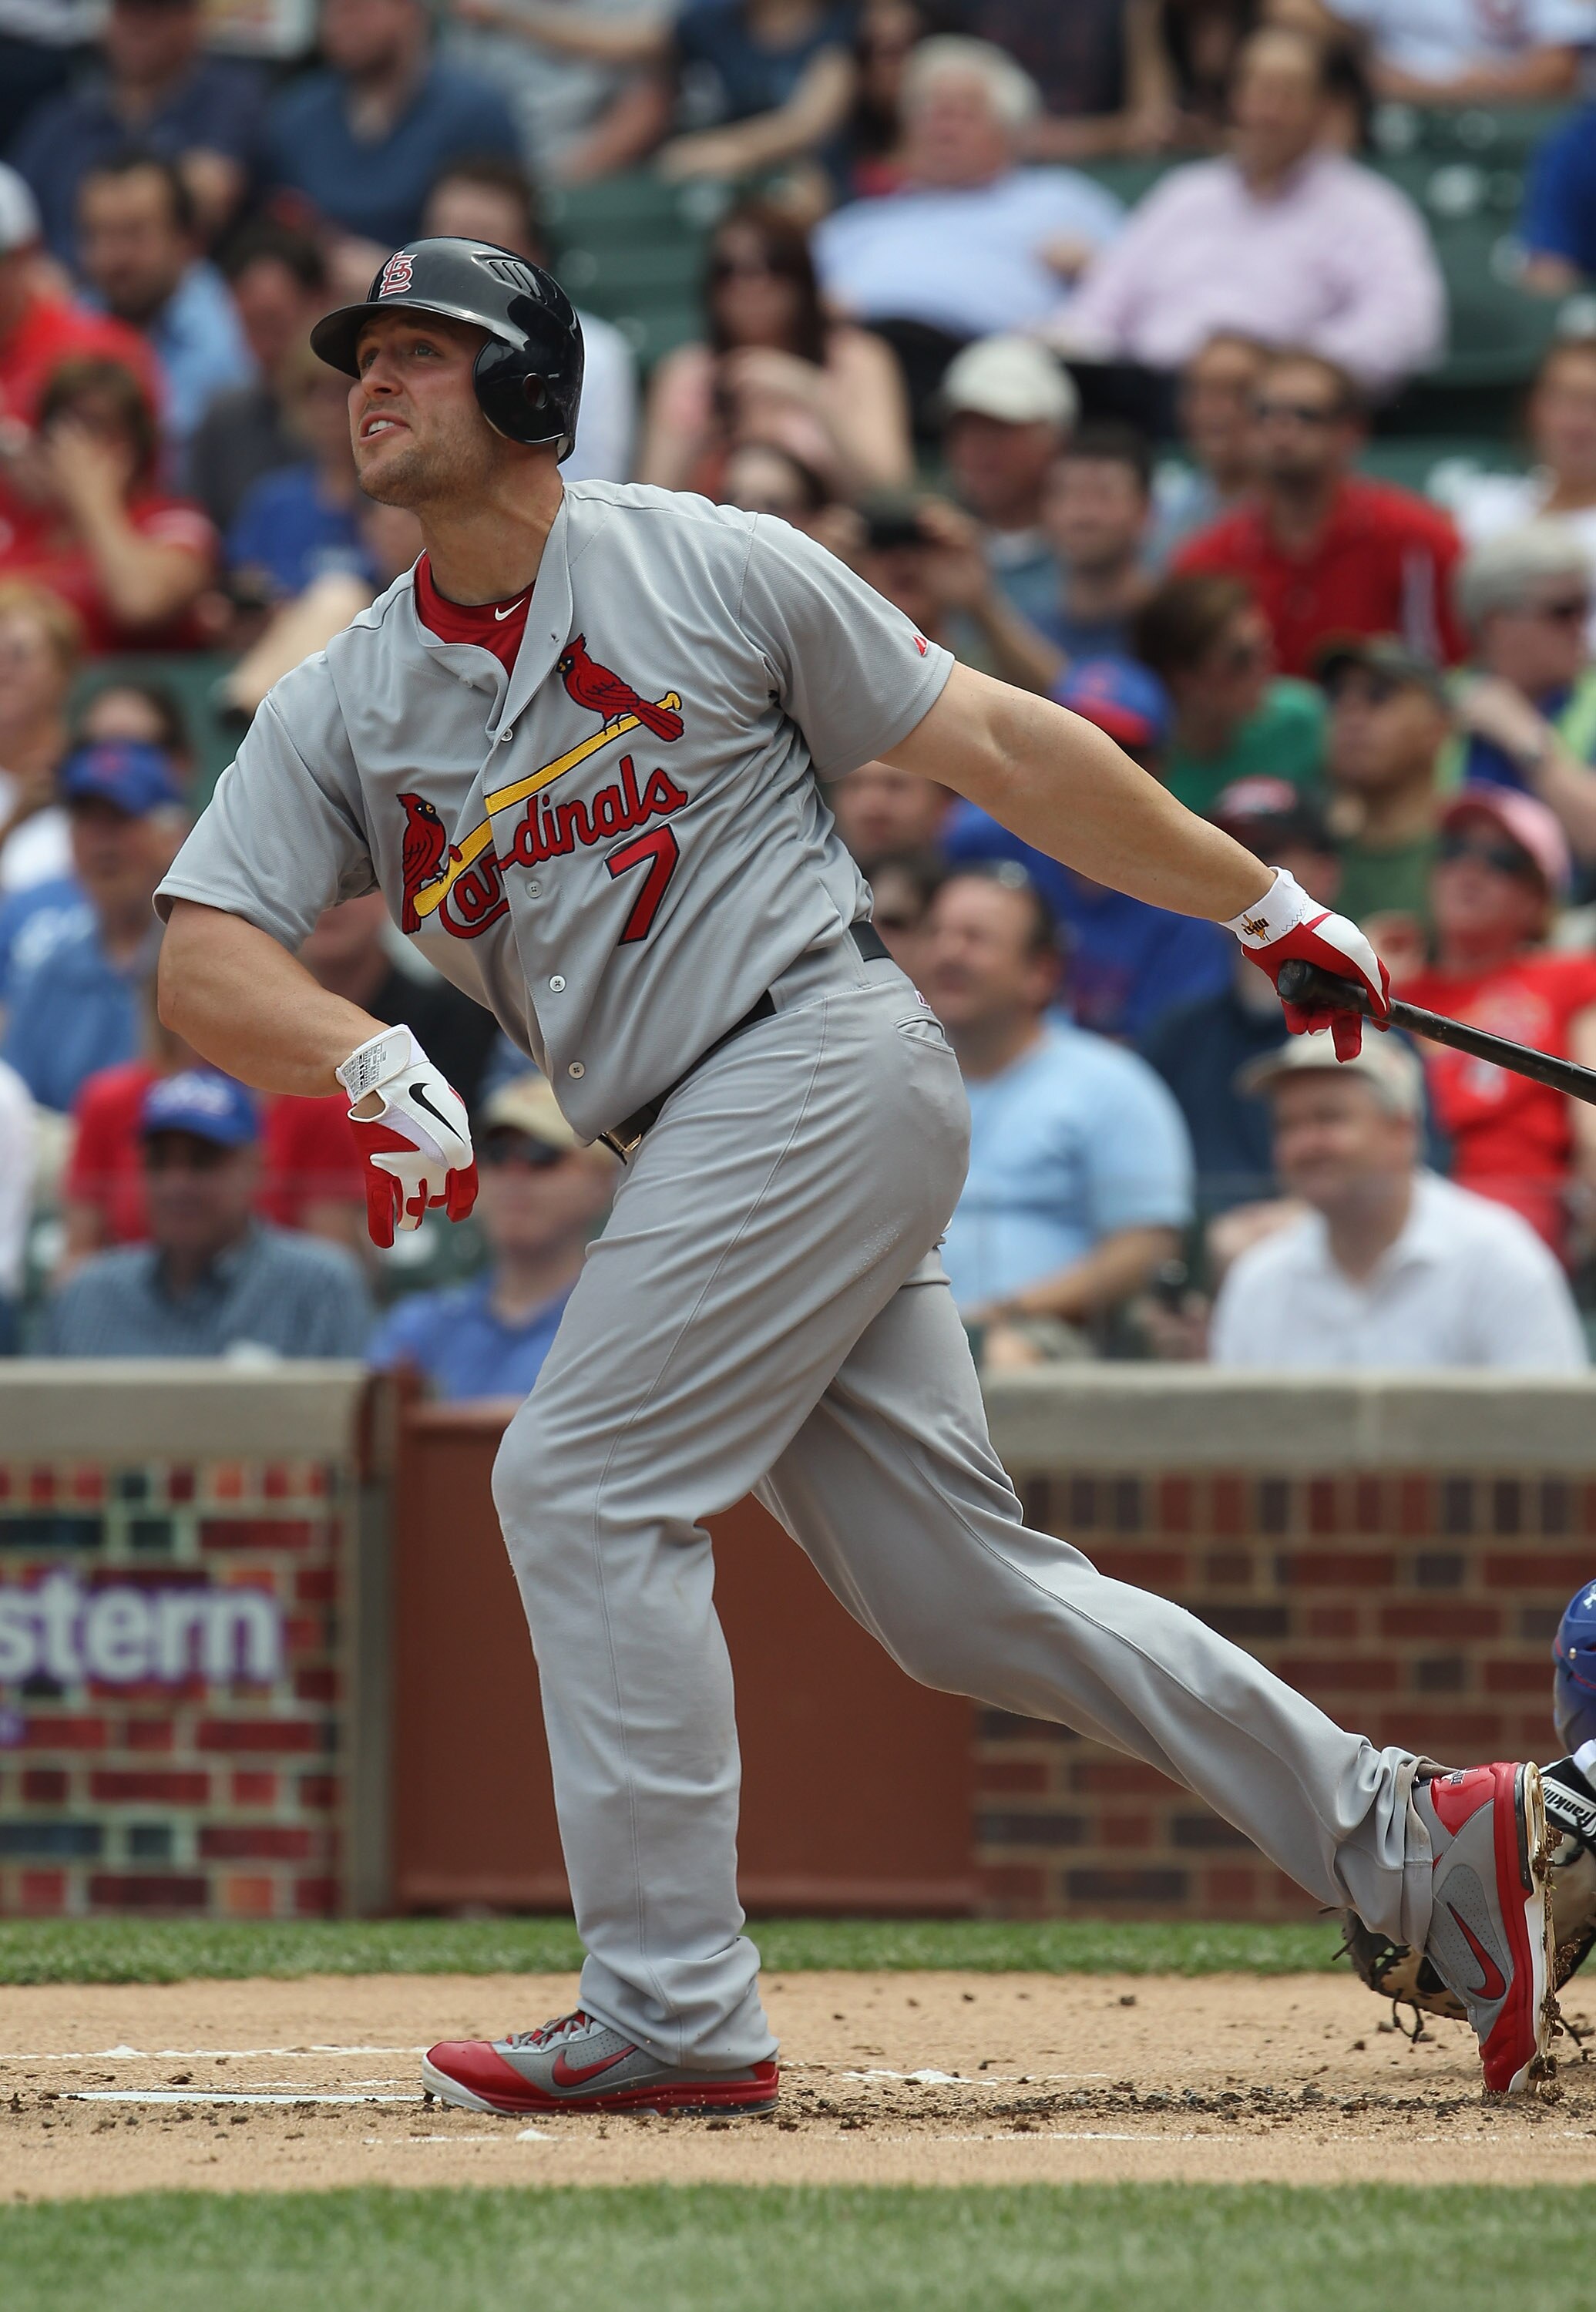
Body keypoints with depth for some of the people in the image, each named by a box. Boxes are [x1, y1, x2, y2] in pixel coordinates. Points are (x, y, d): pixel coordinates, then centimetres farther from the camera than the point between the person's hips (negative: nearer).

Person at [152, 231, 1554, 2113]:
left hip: (822, 1057, -6)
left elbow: (995, 752, 3)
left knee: (585, 1484, -15)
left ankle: (673, 2010, -13)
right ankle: (1398, 1843, 7)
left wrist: (1263, 906, 4)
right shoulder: (343, 708, 12)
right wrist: (370, 1058, -22)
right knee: (955, 1590, 3)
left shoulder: (708, 568, 0)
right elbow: (203, 962, -1)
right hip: (691, 1148, 6)